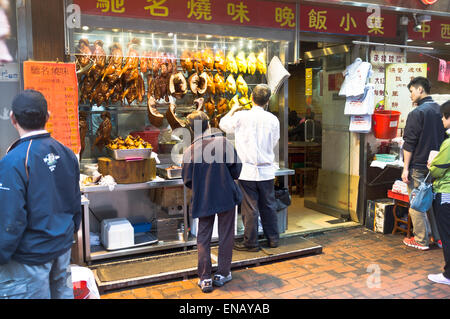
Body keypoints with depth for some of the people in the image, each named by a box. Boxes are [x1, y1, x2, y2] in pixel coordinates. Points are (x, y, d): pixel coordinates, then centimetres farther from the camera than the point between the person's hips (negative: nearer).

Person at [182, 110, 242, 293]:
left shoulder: (189, 151, -4)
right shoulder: (222, 142, -8)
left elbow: (187, 180, -1)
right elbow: (235, 166, -9)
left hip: (203, 200, 1)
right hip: (226, 196, -1)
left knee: (203, 238, 11)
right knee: (225, 235, 11)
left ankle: (204, 278, 10)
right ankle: (223, 274, 19)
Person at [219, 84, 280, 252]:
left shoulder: (241, 116, -9)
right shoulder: (273, 119, -2)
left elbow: (223, 124, 10)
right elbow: (274, 142, 11)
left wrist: (233, 109, 25)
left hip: (248, 171, -3)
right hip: (267, 171, 3)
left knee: (250, 208, 4)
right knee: (268, 206, 15)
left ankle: (251, 242, 15)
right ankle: (273, 238, 27)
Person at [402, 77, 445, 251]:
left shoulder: (417, 113, -14)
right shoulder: (440, 110, 9)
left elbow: (409, 144, -16)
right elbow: (443, 137, 17)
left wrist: (406, 168, -12)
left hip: (418, 166, -7)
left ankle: (421, 240, 9)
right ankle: (439, 237, 23)